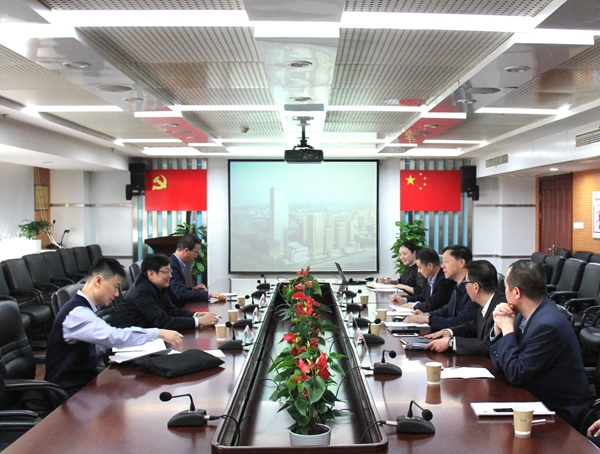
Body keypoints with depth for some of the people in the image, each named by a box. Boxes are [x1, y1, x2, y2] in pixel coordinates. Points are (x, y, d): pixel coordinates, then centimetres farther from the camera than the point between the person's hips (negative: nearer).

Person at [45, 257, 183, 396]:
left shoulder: (83, 309, 9)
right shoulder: (77, 313, -22)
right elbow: (115, 337, -32)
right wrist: (158, 333, -27)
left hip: (85, 379, 9)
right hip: (71, 392, -9)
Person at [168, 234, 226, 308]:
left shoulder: (175, 263, 9)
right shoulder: (171, 266, -19)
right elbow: (181, 294, -27)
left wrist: (193, 289, 7)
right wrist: (209, 294, -26)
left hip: (178, 308, 9)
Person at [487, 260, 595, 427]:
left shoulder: (548, 325, -26)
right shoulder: (526, 314, 1)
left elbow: (516, 375, -21)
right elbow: (500, 364, 6)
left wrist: (507, 329, -15)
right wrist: (499, 327, -8)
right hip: (540, 400, 8)